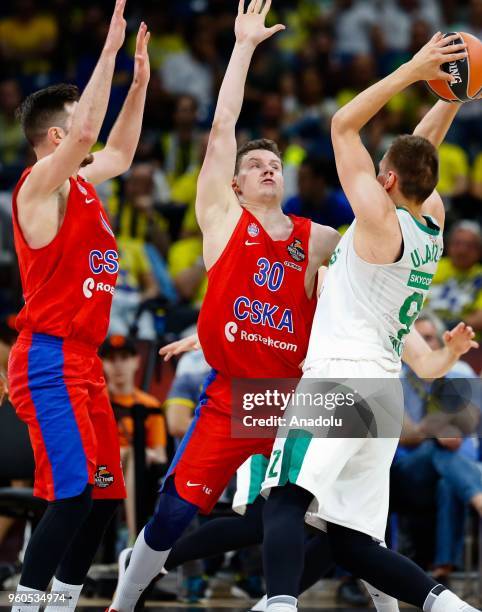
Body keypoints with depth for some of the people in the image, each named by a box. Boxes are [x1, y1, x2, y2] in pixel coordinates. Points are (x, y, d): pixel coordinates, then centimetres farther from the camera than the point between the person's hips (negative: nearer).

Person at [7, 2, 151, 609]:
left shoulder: (79, 185, 16)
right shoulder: (41, 184, -9)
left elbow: (118, 152, 35)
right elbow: (86, 132, -25)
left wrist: (139, 82, 26)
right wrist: (108, 51, -20)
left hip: (82, 362, 10)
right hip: (50, 359, -10)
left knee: (104, 495, 8)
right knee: (74, 493, -18)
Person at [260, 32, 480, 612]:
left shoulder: (381, 221, -7)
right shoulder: (432, 225, 14)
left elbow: (344, 125, -4)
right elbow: (421, 153, 30)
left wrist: (413, 71, -3)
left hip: (340, 379, -9)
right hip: (383, 392, 9)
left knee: (286, 501, -23)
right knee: (353, 542, 11)